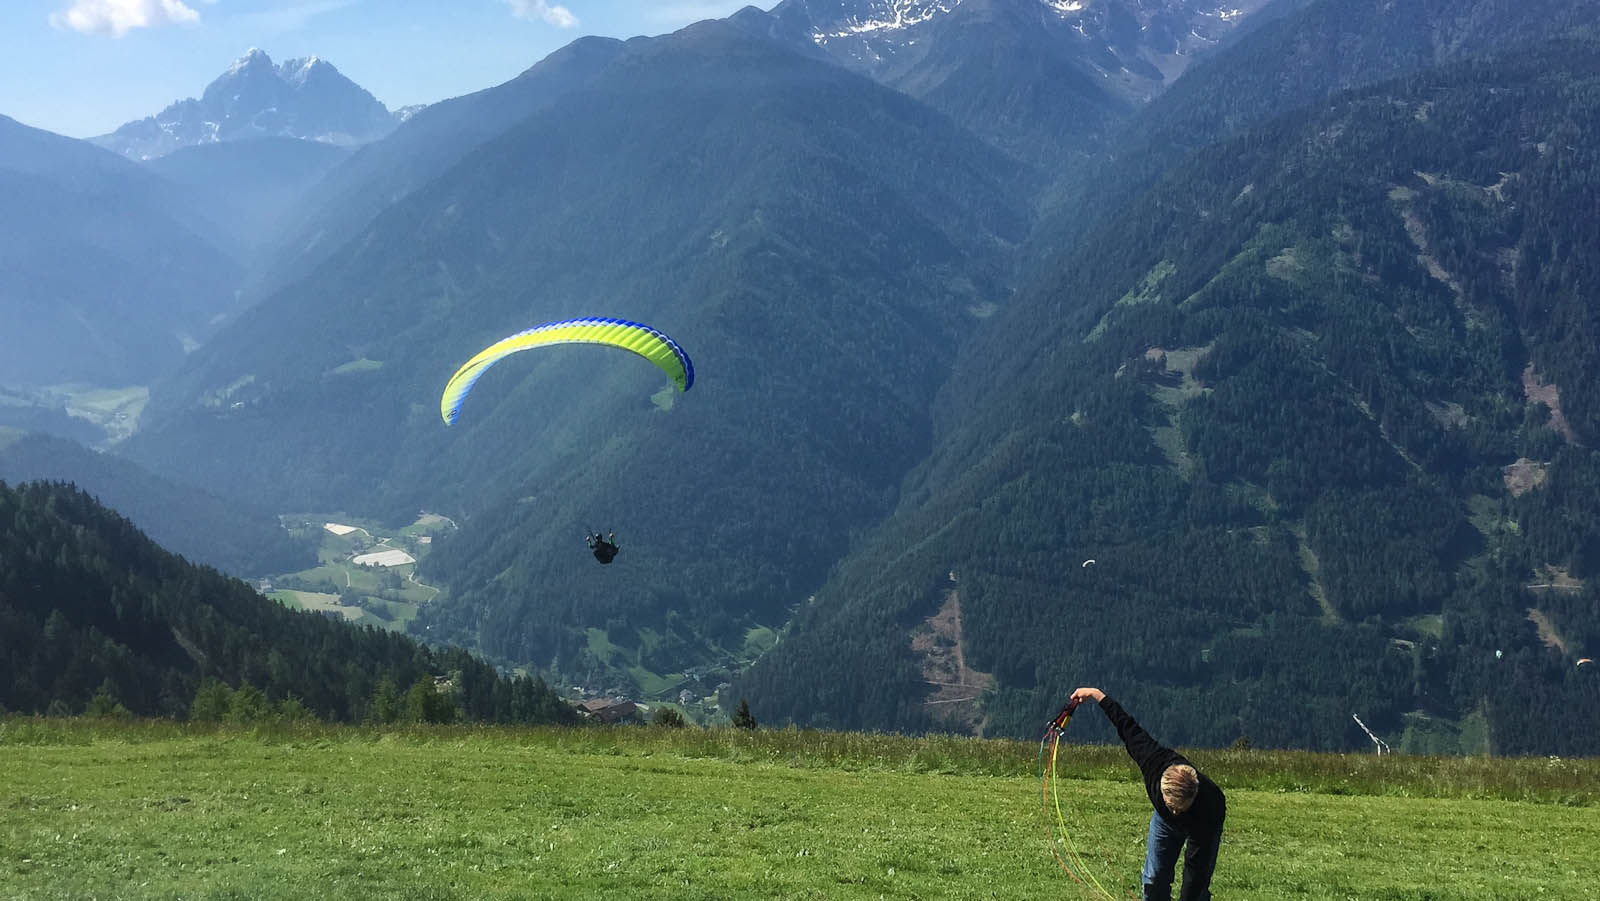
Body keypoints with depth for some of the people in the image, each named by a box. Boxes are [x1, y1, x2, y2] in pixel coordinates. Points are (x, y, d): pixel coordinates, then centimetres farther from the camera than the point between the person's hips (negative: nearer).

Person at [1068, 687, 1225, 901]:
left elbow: (1196, 869, -41)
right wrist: (1096, 694, -11)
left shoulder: (1206, 809, -46)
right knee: (1154, 878, -1)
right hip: (1163, 819, 4)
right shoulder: (1154, 760, -40)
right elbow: (1128, 726, -20)